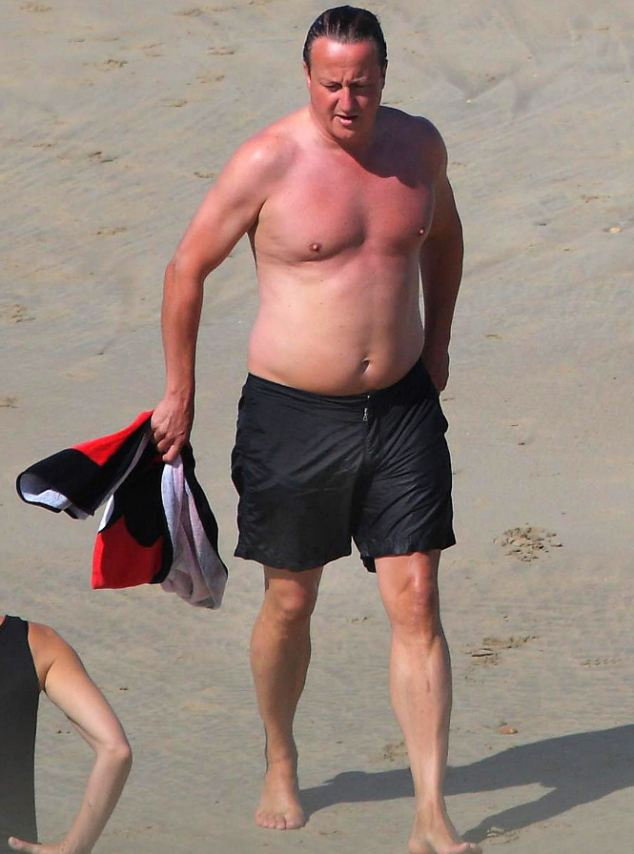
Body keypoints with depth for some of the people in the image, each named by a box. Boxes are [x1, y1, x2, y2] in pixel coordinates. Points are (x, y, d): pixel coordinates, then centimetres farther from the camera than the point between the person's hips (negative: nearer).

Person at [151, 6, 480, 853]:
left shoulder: (419, 145, 1)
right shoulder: (269, 162, -13)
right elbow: (189, 267, -3)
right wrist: (180, 392, 1)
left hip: (402, 407, 3)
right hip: (294, 412, -3)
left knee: (417, 603, -4)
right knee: (290, 601, 10)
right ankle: (281, 766, 36)